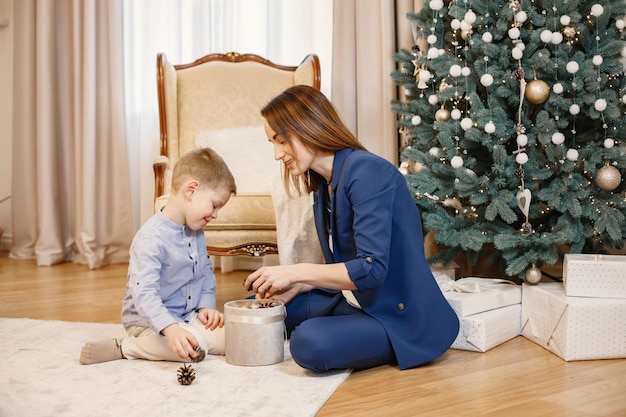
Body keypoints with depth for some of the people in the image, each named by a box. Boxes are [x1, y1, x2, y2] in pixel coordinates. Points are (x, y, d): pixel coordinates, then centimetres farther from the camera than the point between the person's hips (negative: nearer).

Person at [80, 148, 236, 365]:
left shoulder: (195, 231, 5)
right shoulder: (151, 238, -24)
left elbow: (206, 271, 17)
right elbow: (144, 294, -32)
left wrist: (206, 304, 2)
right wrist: (170, 328, -43)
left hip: (189, 316, 9)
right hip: (150, 320, -8)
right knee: (192, 349, -33)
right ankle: (125, 347, -11)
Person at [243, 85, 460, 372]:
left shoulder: (365, 171, -21)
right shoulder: (323, 185, 7)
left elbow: (371, 269, -30)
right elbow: (340, 266, 10)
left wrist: (295, 272, -23)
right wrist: (294, 287, -6)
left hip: (401, 316, -9)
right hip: (352, 302, 9)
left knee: (310, 342, -32)